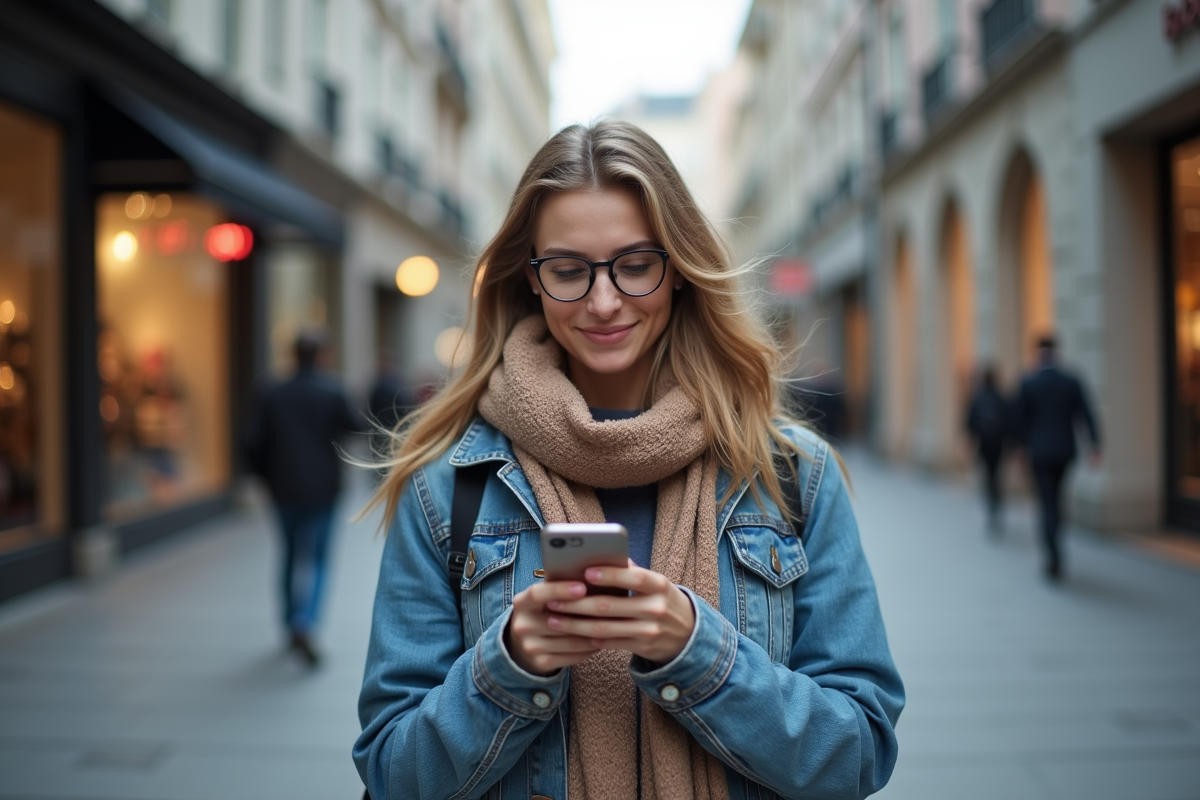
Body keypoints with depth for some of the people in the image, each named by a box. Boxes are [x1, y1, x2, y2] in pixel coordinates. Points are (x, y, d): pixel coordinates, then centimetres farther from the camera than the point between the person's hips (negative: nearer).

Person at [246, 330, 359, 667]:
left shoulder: (274, 396, -2)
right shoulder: (332, 392, -10)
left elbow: (256, 444, -3)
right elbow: (352, 430, -4)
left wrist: (267, 475, 12)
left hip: (284, 488, 3)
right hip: (321, 488, -3)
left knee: (292, 553, 18)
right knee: (316, 557, 2)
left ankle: (293, 622, 27)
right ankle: (303, 625, -16)